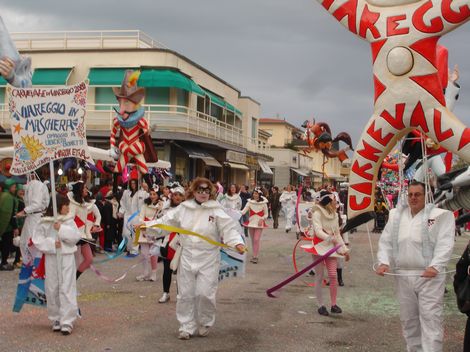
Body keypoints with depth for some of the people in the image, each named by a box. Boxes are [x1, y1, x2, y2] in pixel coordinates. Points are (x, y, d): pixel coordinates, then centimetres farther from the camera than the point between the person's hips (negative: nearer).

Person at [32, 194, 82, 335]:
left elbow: (76, 236, -5)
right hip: (51, 259, 0)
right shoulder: (44, 222, 0)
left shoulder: (69, 221, 4)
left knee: (67, 288, -5)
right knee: (52, 289, 6)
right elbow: (37, 239, -3)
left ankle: (67, 321, -5)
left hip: (67, 257, 0)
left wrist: (62, 229, -16)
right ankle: (56, 319, 19)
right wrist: (52, 243, -16)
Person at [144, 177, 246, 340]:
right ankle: (187, 326, 20)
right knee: (185, 293, 6)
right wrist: (146, 225, 4)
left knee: (205, 293, -4)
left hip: (208, 258, -3)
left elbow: (229, 228, -14)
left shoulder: (216, 210, -6)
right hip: (187, 256, 3)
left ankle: (205, 323, 22)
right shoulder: (183, 208, 4)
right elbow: (166, 221, 10)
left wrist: (237, 242, -31)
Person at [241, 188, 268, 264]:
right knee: (253, 240, 10)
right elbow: (244, 211, -10)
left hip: (259, 224, -3)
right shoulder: (250, 202, -1)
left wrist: (262, 219, -12)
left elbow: (266, 214, 6)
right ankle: (255, 255, 23)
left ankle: (255, 257, -7)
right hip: (251, 223, 3)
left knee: (256, 240, -12)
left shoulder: (263, 203, -3)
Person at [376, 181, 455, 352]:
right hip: (403, 275, 5)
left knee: (430, 318, -8)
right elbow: (386, 241, 11)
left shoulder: (439, 215, -4)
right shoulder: (396, 215, 11)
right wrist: (384, 262, -5)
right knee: (408, 318, 13)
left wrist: (435, 266, -24)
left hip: (429, 276, -5)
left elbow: (444, 244, -12)